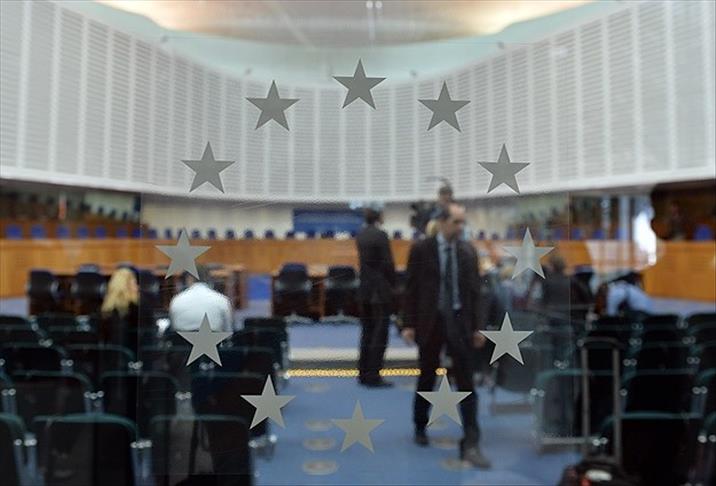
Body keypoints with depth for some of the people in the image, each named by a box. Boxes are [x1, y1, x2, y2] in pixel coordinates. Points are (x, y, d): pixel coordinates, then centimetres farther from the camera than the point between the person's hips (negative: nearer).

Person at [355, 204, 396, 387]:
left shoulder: (360, 236, 8)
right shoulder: (380, 235, -14)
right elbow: (388, 263, -14)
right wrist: (392, 283, -1)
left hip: (364, 290, 7)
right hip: (380, 291, -7)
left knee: (367, 332, 14)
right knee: (379, 335, -1)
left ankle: (364, 373, 19)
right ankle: (373, 376, 2)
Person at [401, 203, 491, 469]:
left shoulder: (468, 251, 4)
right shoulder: (421, 249, -5)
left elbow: (474, 290, 6)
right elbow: (411, 289, -3)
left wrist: (476, 327, 4)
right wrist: (409, 324, -6)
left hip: (459, 321, 2)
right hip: (430, 321, -2)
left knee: (466, 383, -1)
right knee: (426, 378, 13)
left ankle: (470, 444, 6)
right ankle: (420, 427, 35)